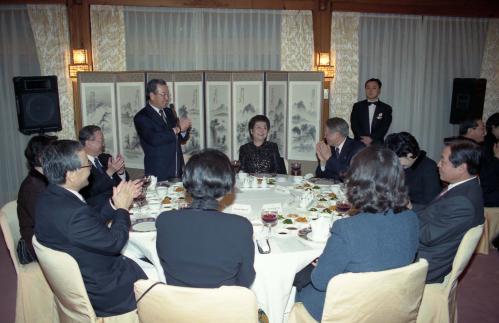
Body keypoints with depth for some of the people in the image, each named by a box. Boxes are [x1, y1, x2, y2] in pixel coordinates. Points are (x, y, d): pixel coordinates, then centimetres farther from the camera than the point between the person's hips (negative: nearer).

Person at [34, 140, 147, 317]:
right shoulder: (72, 212, -35)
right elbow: (114, 242, -22)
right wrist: (122, 208, -9)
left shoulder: (49, 197, -5)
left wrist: (114, 203, -1)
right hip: (101, 291, -8)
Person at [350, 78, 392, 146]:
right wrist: (364, 139, -14)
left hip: (377, 145, 0)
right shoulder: (357, 106, 10)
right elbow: (354, 125, -1)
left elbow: (384, 128, -2)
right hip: (359, 143, 0)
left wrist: (371, 138, -17)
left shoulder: (386, 108, 8)